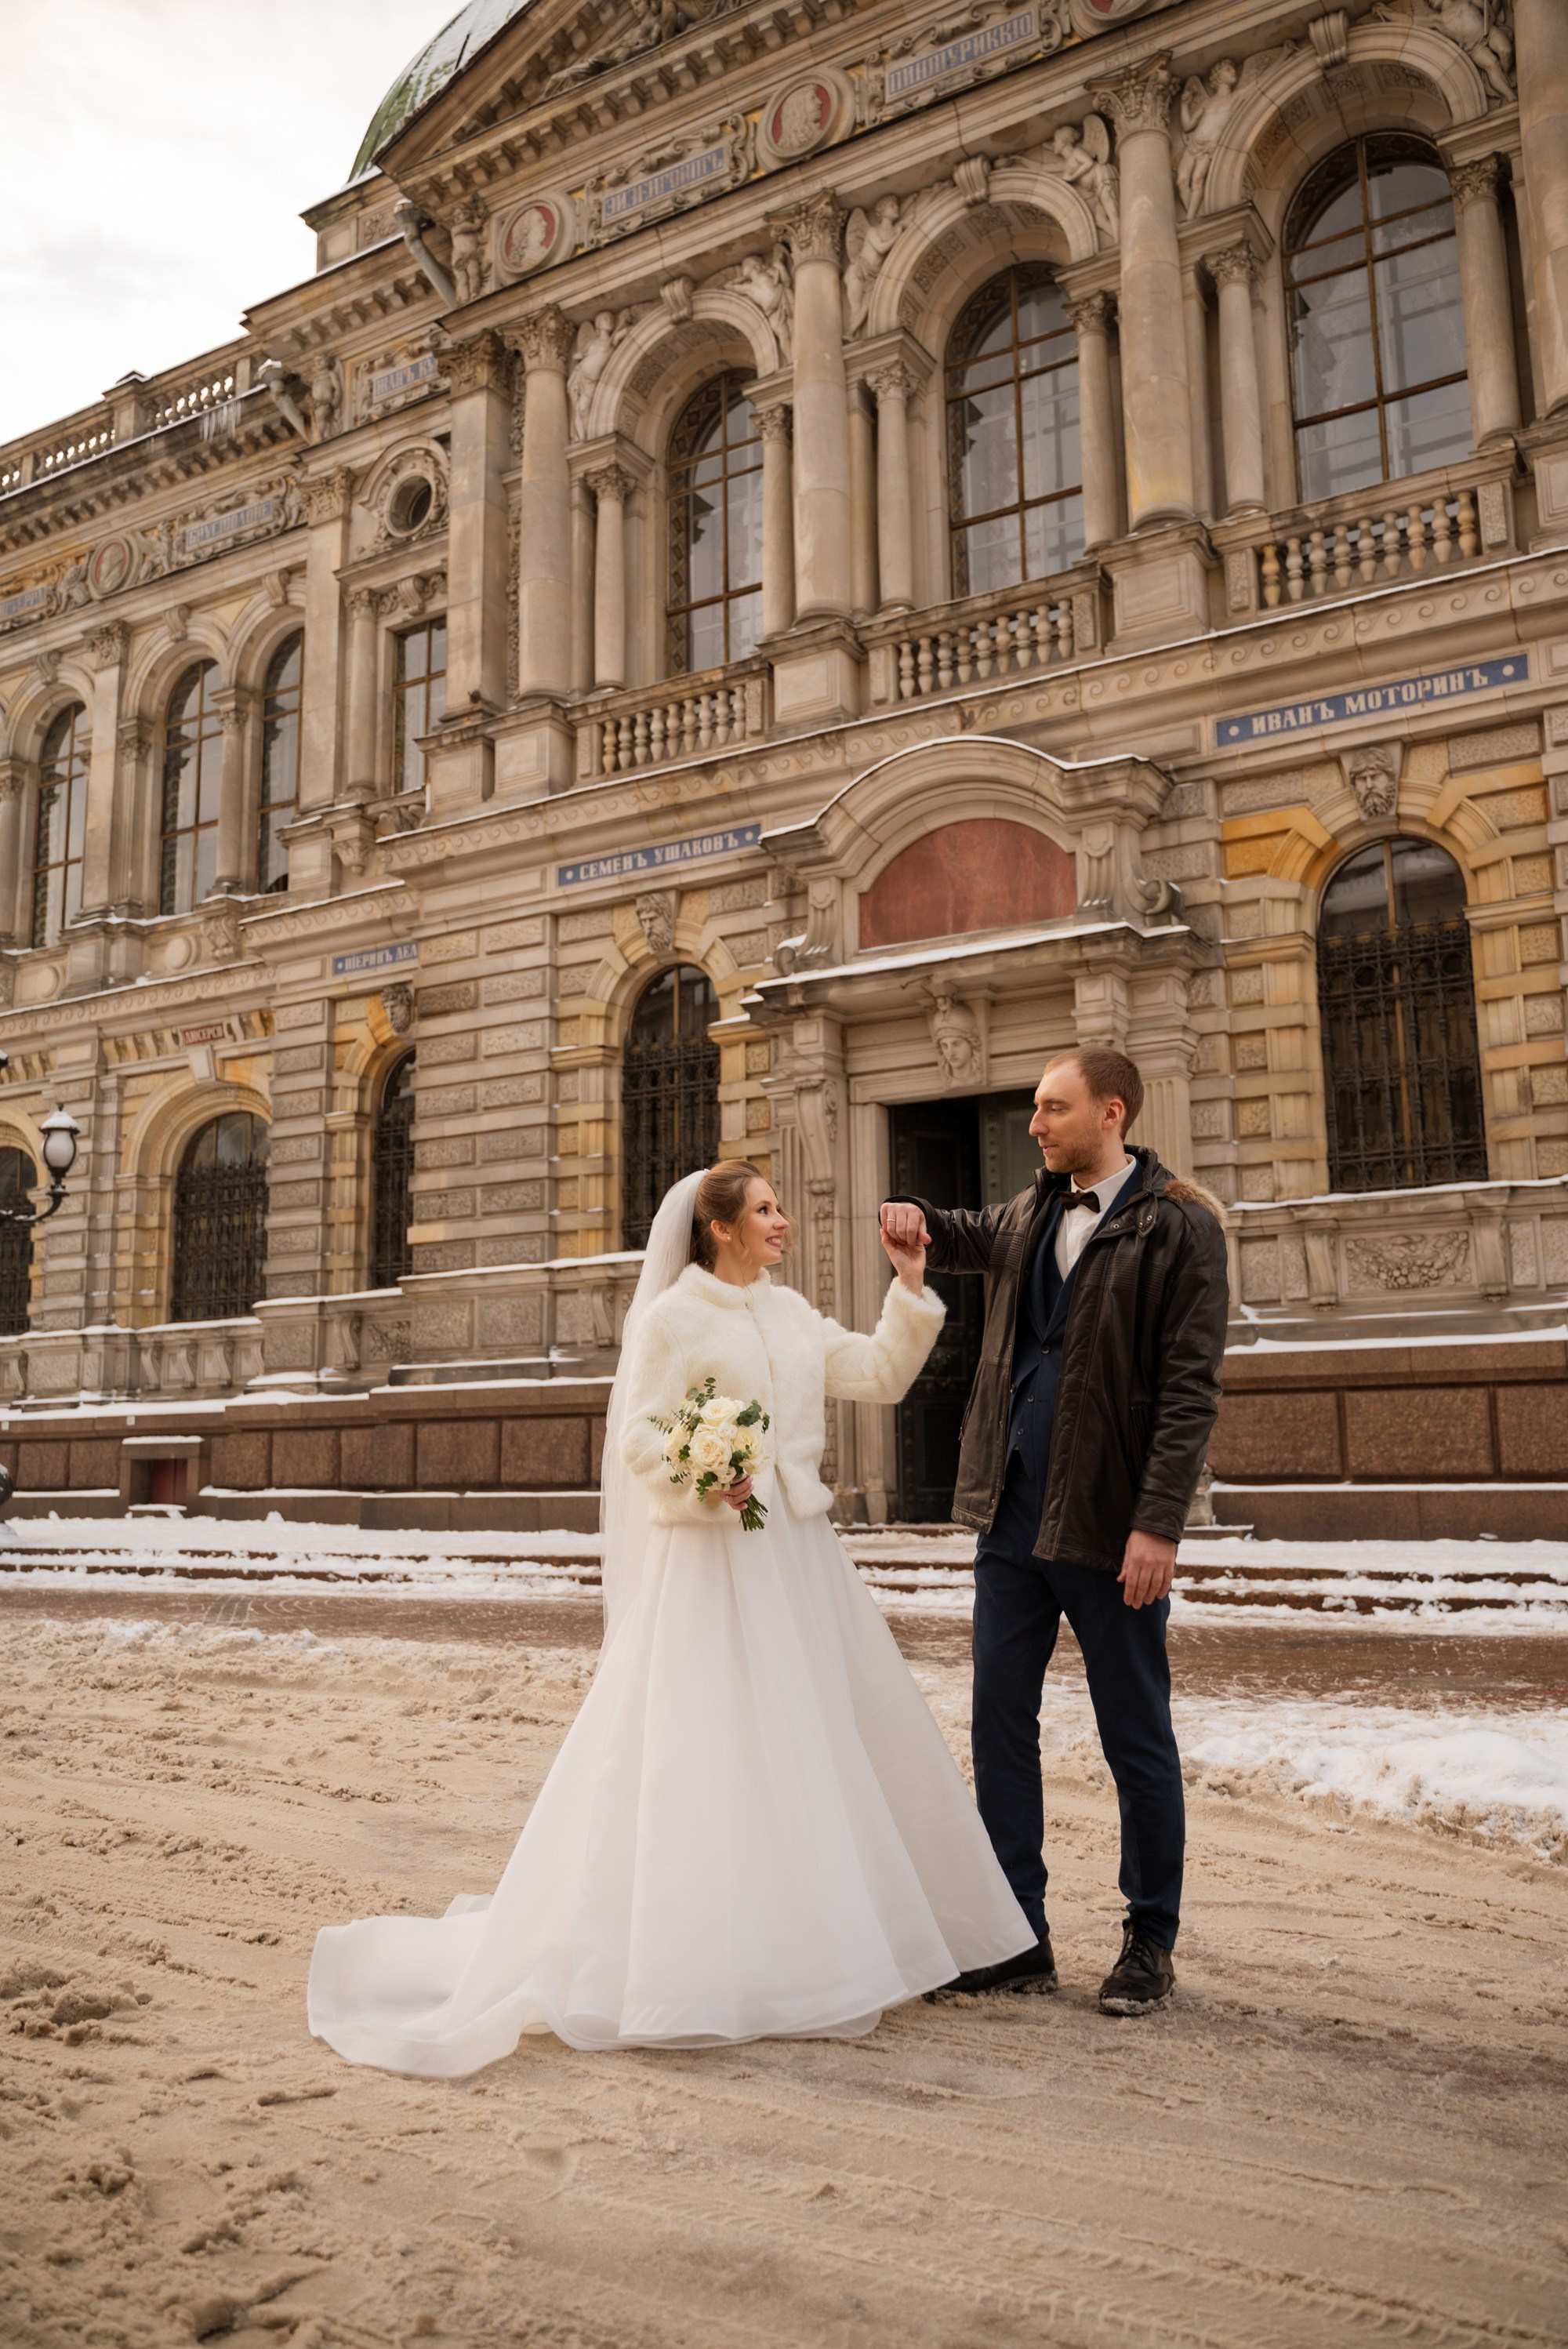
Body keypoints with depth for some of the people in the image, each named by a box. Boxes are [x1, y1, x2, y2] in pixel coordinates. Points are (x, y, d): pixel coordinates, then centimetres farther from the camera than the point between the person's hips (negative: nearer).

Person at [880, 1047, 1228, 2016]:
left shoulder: (1179, 1226, -8)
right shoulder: (1031, 1215, 11)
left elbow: (1191, 1386, -13)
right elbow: (967, 1239, 33)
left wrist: (1159, 1522, -19)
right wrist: (916, 1219, 9)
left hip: (1109, 1527, -6)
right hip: (1013, 1517, 6)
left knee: (1137, 1740, 8)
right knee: (1000, 1724, 10)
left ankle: (1152, 1944, 25)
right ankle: (1018, 1938, 23)